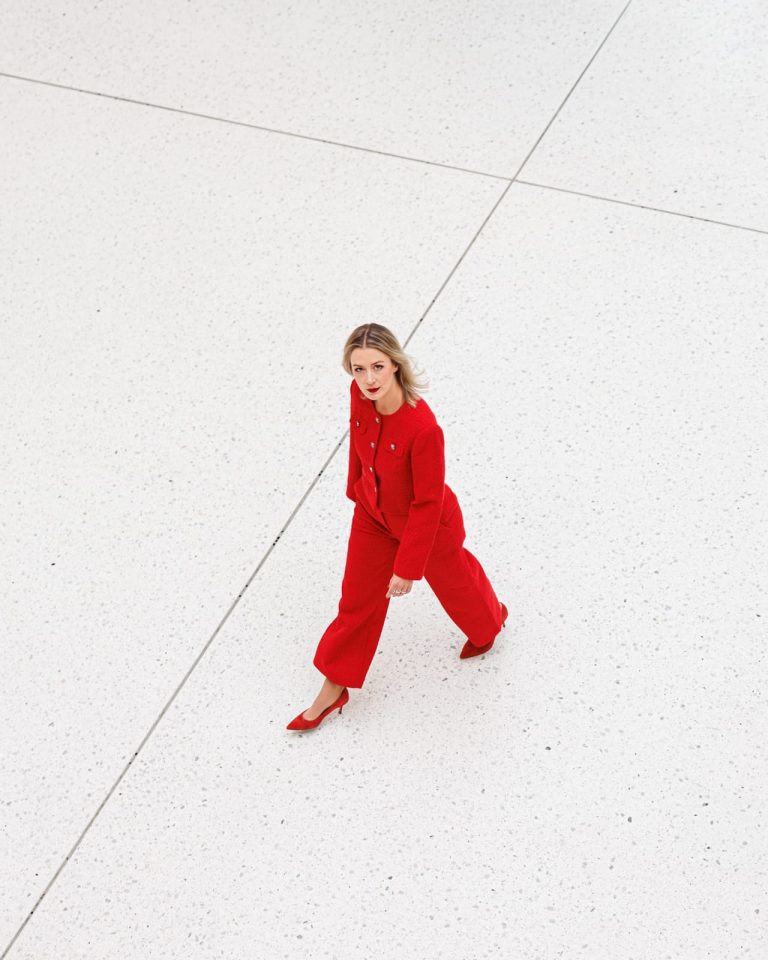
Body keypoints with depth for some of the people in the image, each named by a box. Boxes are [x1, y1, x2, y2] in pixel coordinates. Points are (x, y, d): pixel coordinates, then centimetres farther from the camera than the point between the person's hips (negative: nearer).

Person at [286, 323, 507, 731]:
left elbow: (428, 503, -29)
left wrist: (408, 567, -21)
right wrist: (357, 489, 16)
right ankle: (333, 690, 34)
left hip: (427, 524, -5)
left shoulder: (423, 429, -40)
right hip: (372, 515, 5)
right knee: (357, 599, 16)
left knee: (453, 579, 26)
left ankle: (489, 622, 61)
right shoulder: (360, 395, -22)